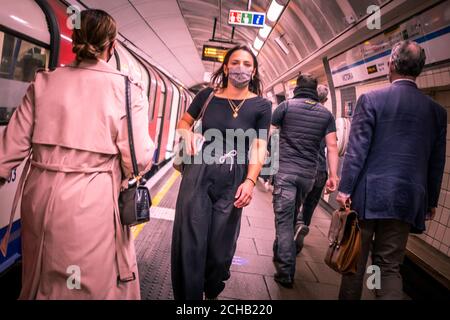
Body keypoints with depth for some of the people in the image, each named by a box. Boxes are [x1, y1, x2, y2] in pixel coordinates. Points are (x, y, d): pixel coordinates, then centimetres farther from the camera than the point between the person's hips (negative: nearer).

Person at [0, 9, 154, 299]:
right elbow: (139, 159, -12)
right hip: (92, 202, -4)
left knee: (40, 283, 26)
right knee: (94, 285, 16)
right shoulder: (128, 91, -9)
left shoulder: (44, 82, 2)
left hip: (42, 195, 4)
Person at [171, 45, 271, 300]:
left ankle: (213, 293, 40)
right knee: (190, 243, 4)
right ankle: (189, 296, 25)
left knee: (220, 247, 12)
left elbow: (259, 147, -6)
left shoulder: (261, 106, -1)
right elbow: (184, 122, 17)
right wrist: (188, 133, -6)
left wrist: (250, 181, -19)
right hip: (198, 175, 1)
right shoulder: (208, 95, 4)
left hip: (232, 181, -1)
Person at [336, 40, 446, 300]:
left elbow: (357, 149, -10)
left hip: (368, 194, -3)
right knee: (390, 266, 11)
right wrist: (431, 201, 21)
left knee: (356, 259, 12)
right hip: (408, 199, 3)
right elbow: (437, 162, 11)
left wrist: (345, 189, -5)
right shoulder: (437, 110, 7)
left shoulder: (371, 99, -6)